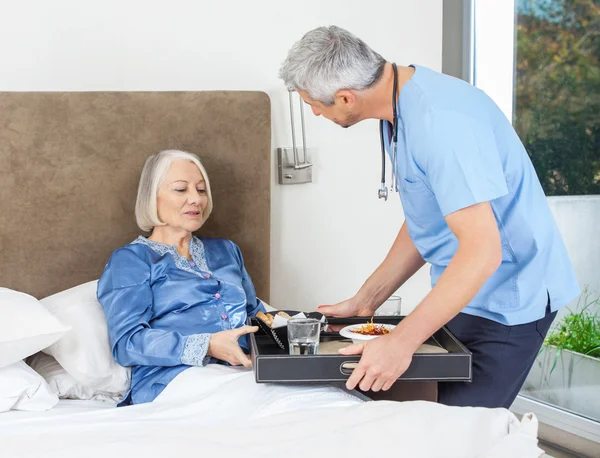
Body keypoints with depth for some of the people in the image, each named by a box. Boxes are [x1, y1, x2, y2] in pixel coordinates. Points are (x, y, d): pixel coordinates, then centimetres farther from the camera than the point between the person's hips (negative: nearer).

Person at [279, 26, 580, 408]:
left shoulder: (438, 120, -27)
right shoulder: (398, 110, 3)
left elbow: (481, 250, -31)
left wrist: (401, 343, -31)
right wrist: (365, 301, 10)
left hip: (508, 299, -9)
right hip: (464, 291, 9)